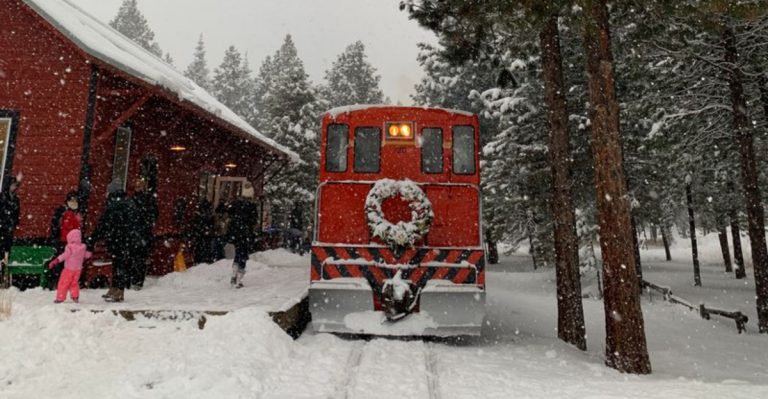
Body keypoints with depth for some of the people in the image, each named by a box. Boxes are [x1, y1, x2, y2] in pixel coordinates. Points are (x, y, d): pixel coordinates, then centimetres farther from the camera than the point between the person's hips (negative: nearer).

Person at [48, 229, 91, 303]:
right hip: (78, 269, 6)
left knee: (63, 283, 5)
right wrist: (90, 254, 42)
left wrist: (55, 261, -32)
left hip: (69, 269, -6)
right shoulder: (83, 247, 2)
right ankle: (75, 297, 17)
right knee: (74, 283, 19)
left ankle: (60, 298, 8)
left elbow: (64, 255, -28)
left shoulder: (70, 247, -17)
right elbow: (86, 254, 20)